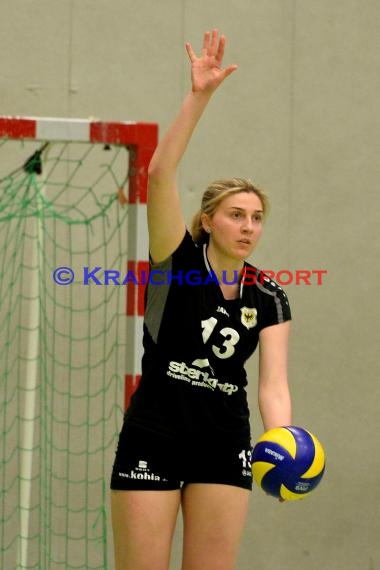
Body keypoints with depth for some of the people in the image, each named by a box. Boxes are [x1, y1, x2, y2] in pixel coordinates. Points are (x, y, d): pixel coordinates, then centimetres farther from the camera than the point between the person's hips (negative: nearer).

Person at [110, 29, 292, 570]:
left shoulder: (269, 299, 4)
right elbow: (160, 173, -17)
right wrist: (199, 97, -26)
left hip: (224, 445, 3)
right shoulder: (178, 260, -4)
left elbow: (273, 384, -6)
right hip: (152, 438, -3)